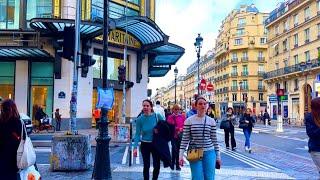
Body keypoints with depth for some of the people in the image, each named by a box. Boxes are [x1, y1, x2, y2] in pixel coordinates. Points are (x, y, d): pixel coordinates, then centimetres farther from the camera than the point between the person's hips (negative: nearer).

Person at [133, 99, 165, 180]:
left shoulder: (157, 116, -10)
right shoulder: (140, 119, -9)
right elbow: (137, 134, -9)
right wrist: (135, 147, -16)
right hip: (145, 145, 0)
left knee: (157, 166, 5)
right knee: (146, 166, 7)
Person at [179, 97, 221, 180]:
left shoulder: (211, 121, 3)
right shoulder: (189, 120, -3)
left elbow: (214, 139, 7)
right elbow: (185, 139, -2)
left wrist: (218, 156, 8)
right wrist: (181, 155, -6)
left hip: (209, 152, 2)